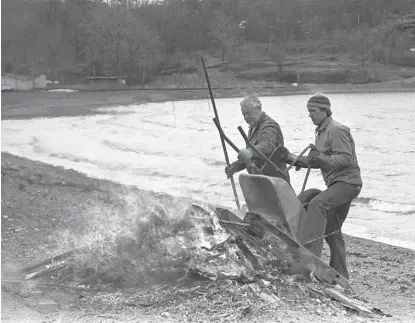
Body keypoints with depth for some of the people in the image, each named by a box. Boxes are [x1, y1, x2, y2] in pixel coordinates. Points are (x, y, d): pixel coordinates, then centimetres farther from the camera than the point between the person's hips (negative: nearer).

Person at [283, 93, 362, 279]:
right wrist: (294, 160, 11)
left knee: (317, 204, -32)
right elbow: (317, 161, 21)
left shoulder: (336, 130, -13)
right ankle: (340, 276, 19)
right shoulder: (321, 132, 17)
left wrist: (321, 158, -29)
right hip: (336, 183, 10)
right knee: (332, 231, 11)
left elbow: (346, 158, -21)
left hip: (347, 182, -10)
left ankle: (310, 252, -40)